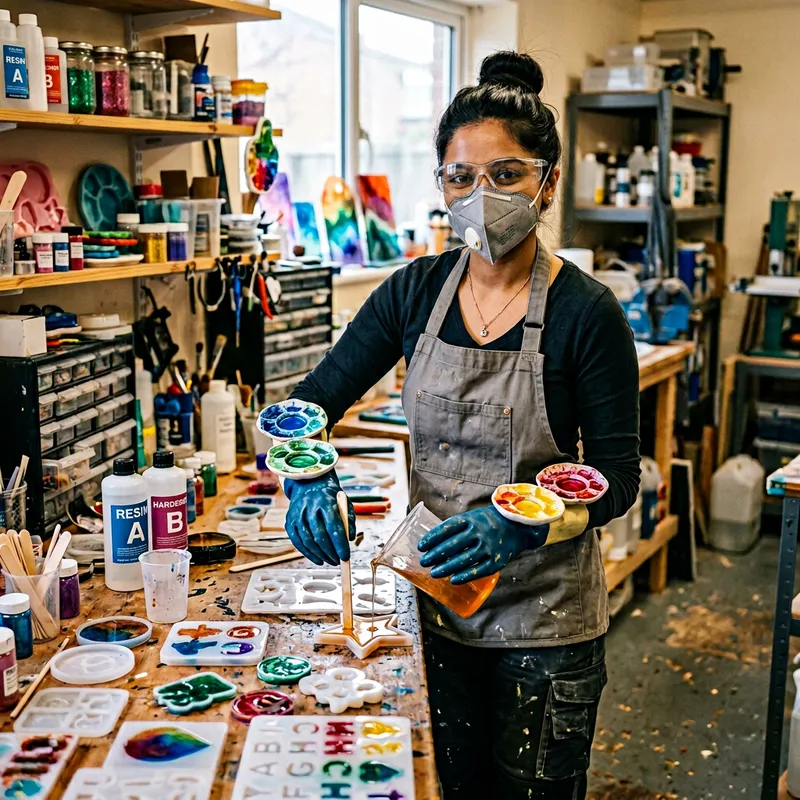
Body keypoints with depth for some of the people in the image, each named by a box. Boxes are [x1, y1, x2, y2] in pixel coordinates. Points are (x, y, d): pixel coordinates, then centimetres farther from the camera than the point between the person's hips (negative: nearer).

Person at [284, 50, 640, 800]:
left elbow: (616, 474, -13)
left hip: (545, 617, -3)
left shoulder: (585, 312, -15)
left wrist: (519, 525, -29)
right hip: (435, 597, 3)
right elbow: (314, 397, 0)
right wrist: (307, 480, -20)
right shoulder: (415, 291, -3)